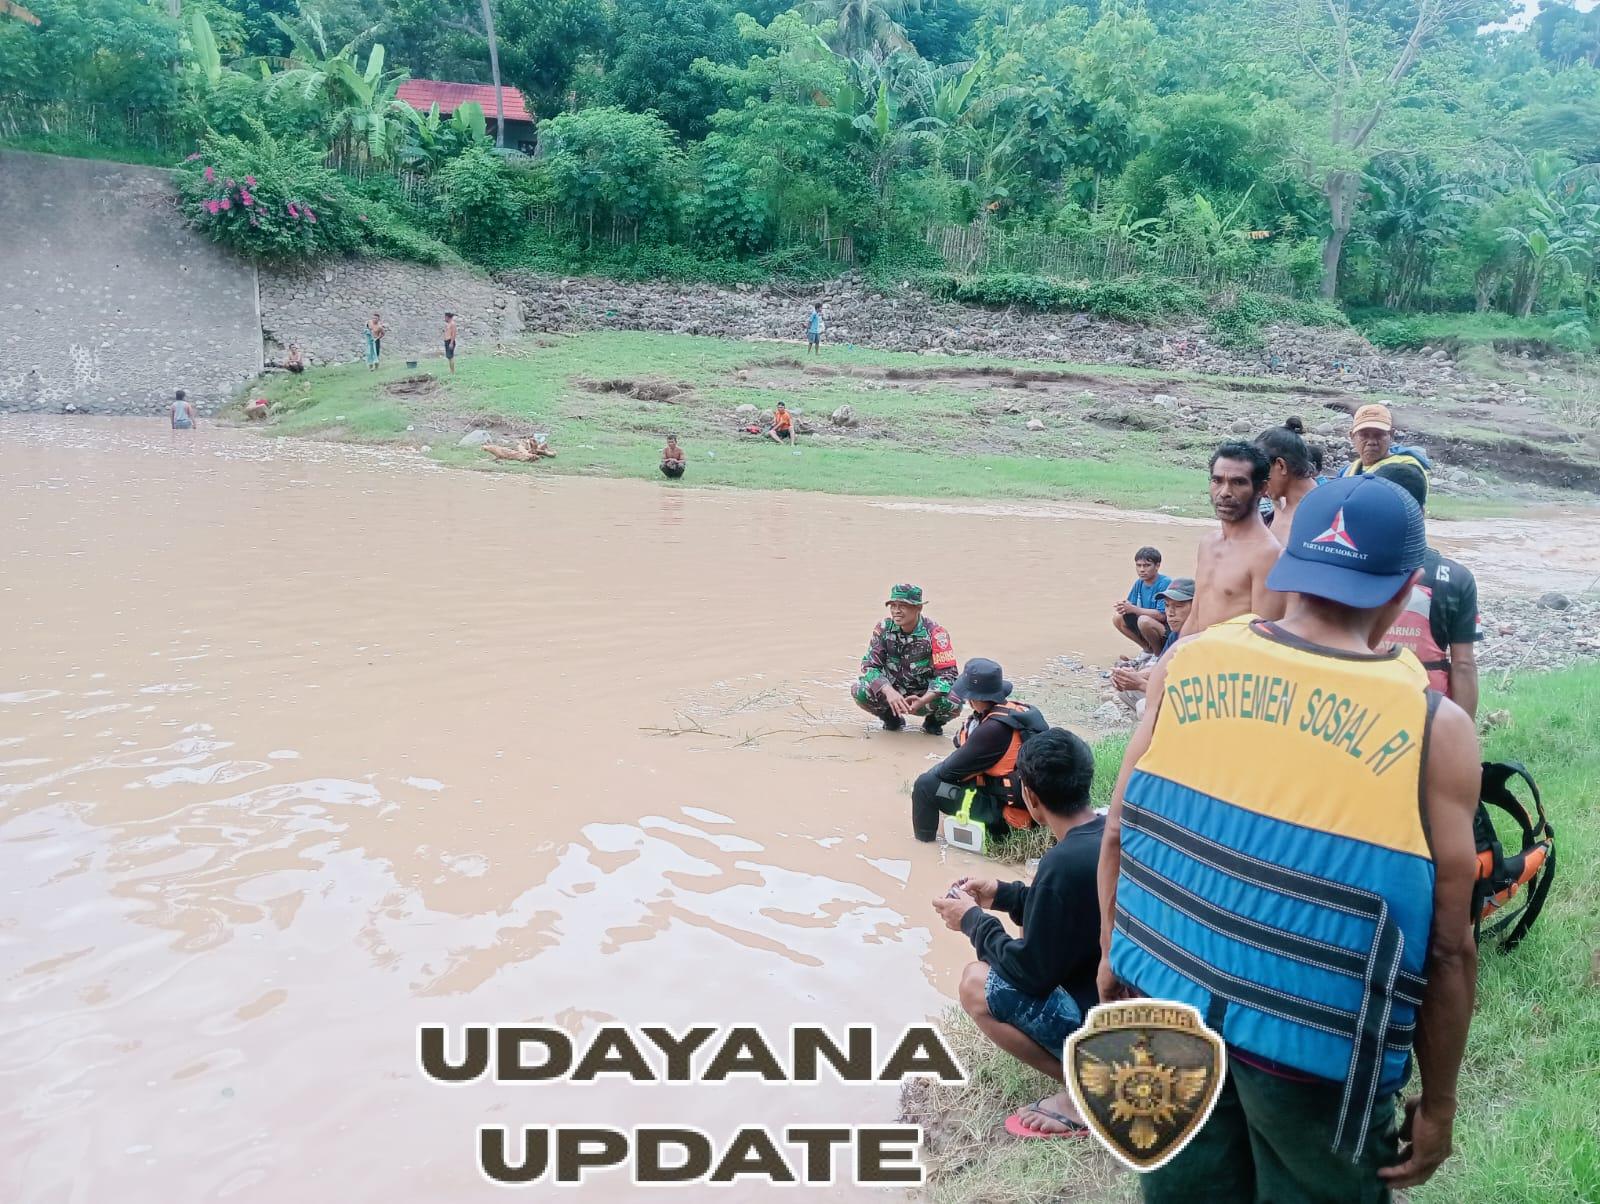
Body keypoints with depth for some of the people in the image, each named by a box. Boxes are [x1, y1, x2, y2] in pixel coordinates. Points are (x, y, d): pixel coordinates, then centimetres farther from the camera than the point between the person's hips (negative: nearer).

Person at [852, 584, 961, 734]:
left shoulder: (935, 633, -18)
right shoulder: (883, 629, -10)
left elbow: (947, 673, -21)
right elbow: (869, 665, -14)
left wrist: (923, 701, -38)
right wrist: (889, 692, -34)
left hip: (927, 695, -2)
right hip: (893, 690, 2)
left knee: (953, 703, -33)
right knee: (860, 692, -26)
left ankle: (934, 721, 6)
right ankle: (891, 717, 7)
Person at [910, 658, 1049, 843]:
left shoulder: (994, 729, -26)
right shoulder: (1017, 710, -1)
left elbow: (951, 769, -14)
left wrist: (932, 773, 3)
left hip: (1012, 810, -9)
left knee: (926, 786, -9)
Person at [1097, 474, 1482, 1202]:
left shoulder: (1187, 666, -7)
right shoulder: (1433, 728, -15)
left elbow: (1120, 834, 1)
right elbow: (1446, 949, -10)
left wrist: (1115, 953, 16)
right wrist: (1437, 1102, 3)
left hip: (1169, 998, 3)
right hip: (1314, 1041, -3)